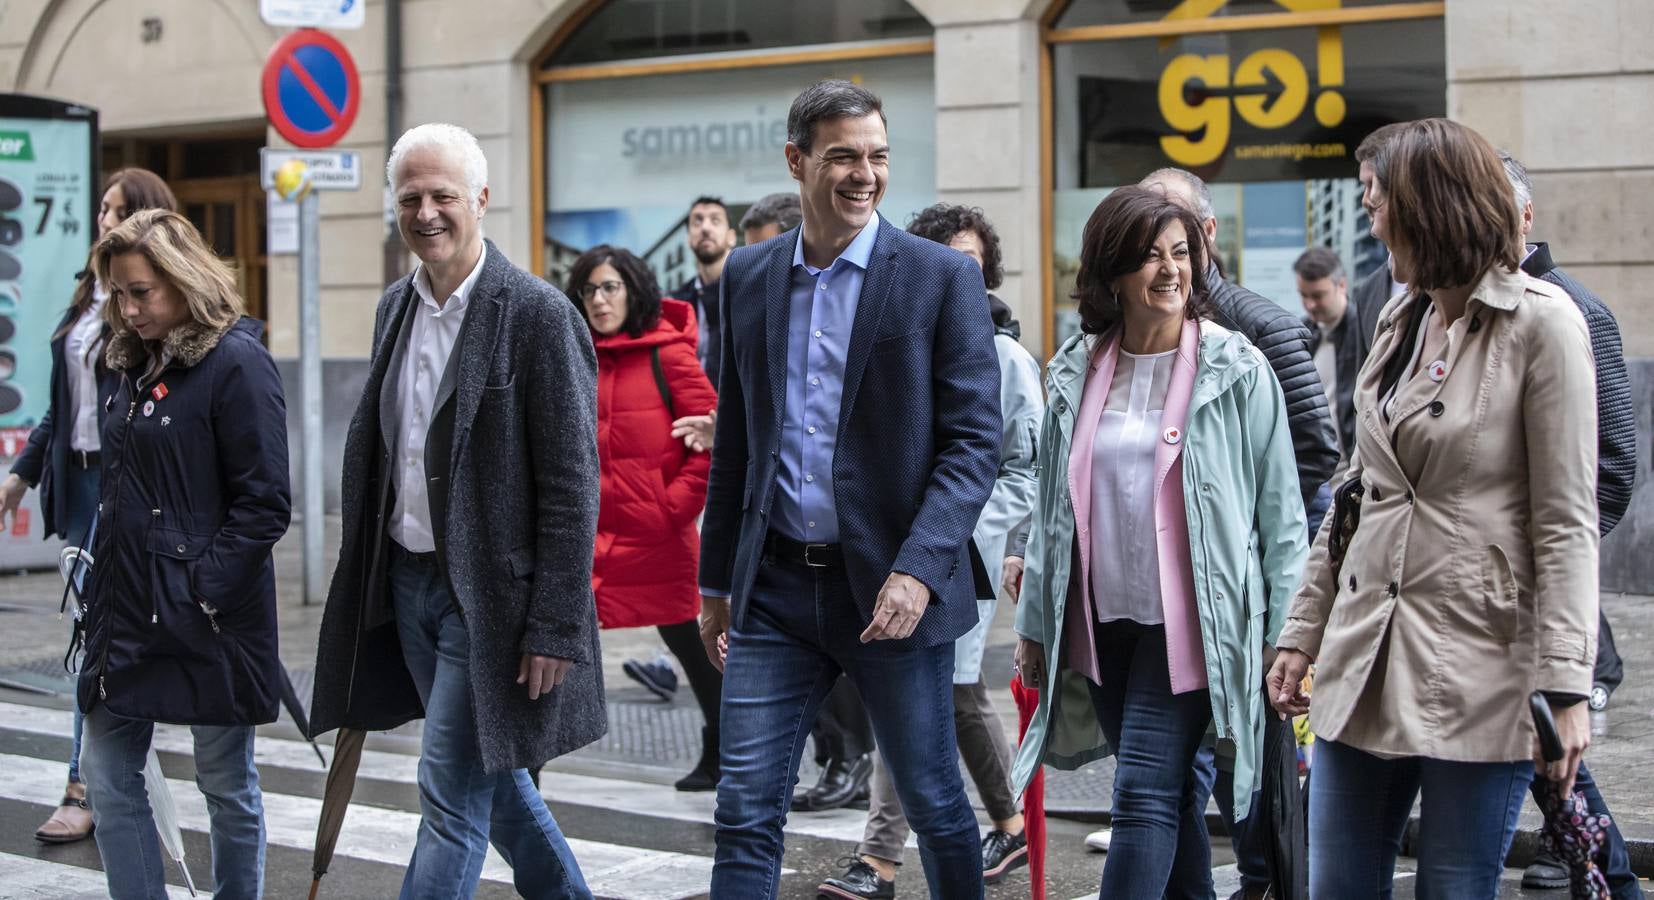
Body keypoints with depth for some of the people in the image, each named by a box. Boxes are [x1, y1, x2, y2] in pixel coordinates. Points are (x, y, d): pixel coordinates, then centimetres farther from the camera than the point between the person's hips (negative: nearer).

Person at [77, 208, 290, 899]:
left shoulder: (237, 361, -12)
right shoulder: (128, 363, 11)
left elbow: (264, 503, -15)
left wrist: (205, 593, -17)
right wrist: (102, 581, 10)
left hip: (209, 616, -7)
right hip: (127, 609, 7)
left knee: (226, 786, 6)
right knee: (107, 778, 6)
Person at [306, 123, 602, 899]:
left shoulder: (538, 315, -14)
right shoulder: (398, 305, 8)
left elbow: (571, 485, -15)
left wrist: (556, 626, -18)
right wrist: (360, 575, 13)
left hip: (489, 593, -7)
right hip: (407, 581, 7)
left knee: (451, 792, -6)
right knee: (492, 778, 19)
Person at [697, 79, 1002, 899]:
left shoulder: (942, 277, -5)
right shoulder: (748, 276, 8)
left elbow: (974, 442, -9)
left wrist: (918, 570, -20)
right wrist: (717, 579, 16)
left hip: (892, 588, -3)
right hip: (775, 587, 3)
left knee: (933, 804, 9)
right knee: (745, 810, 1)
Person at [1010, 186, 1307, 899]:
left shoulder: (1237, 371, -4)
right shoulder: (1076, 372, 7)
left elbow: (1279, 511, -3)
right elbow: (1053, 506, 13)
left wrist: (1284, 636, -6)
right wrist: (1035, 624, 12)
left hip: (1189, 620, -4)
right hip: (1101, 620, 4)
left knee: (1146, 794, -10)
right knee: (1173, 793, 12)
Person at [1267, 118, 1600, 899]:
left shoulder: (1541, 323, -7)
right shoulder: (1400, 321, 13)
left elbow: (1565, 522, -11)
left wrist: (1564, 687, -17)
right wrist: (1303, 630, 14)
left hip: (1478, 669, -6)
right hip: (1365, 660, 7)